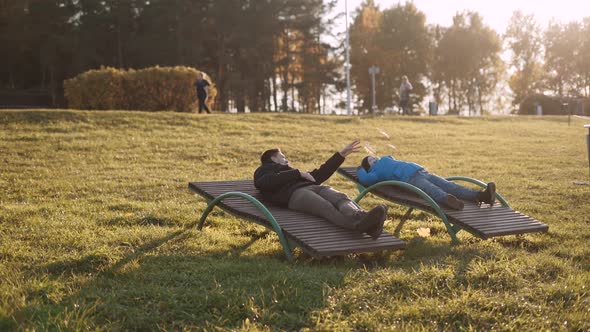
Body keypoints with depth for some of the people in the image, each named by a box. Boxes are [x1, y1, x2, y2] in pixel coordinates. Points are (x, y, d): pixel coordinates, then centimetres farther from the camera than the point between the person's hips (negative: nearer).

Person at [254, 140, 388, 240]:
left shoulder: (291, 172, 47)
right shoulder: (264, 170, 29)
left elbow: (320, 174, 46)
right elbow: (265, 182, 3)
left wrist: (341, 154, 46)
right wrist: (298, 173, 4)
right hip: (294, 194, -6)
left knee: (341, 198, -30)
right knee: (326, 207, -38)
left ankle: (362, 218, -63)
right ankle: (359, 225, -67)